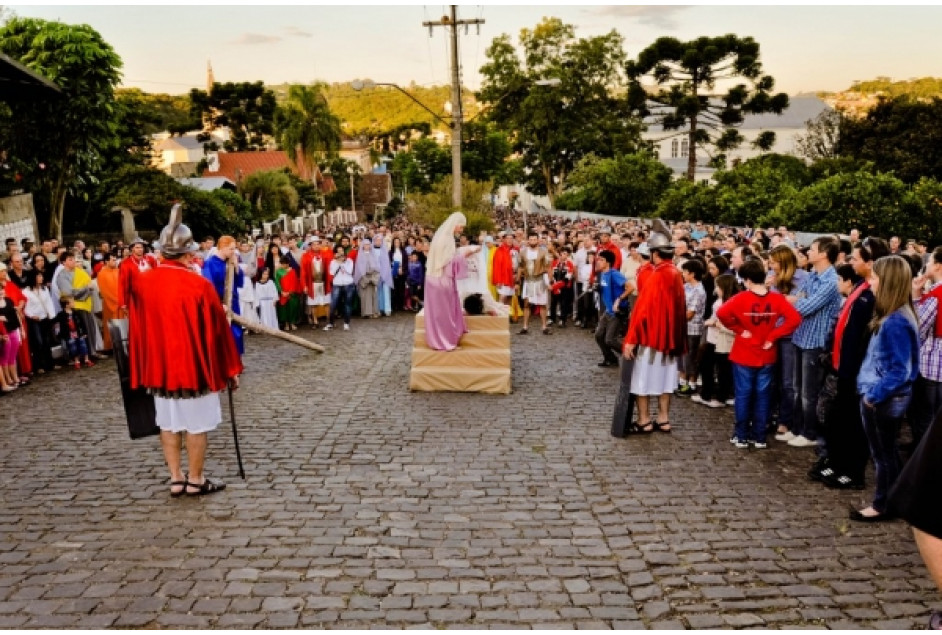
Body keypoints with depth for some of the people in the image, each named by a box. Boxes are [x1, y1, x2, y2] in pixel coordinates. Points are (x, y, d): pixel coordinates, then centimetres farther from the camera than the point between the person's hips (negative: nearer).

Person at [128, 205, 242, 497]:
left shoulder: (142, 283, -3)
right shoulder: (199, 285, -17)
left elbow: (137, 328, 7)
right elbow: (217, 330, -10)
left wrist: (143, 369, 20)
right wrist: (230, 368, 0)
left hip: (159, 365, 5)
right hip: (194, 366, -5)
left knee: (168, 423, 14)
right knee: (196, 424, 7)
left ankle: (176, 479, 21)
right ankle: (196, 480, 16)